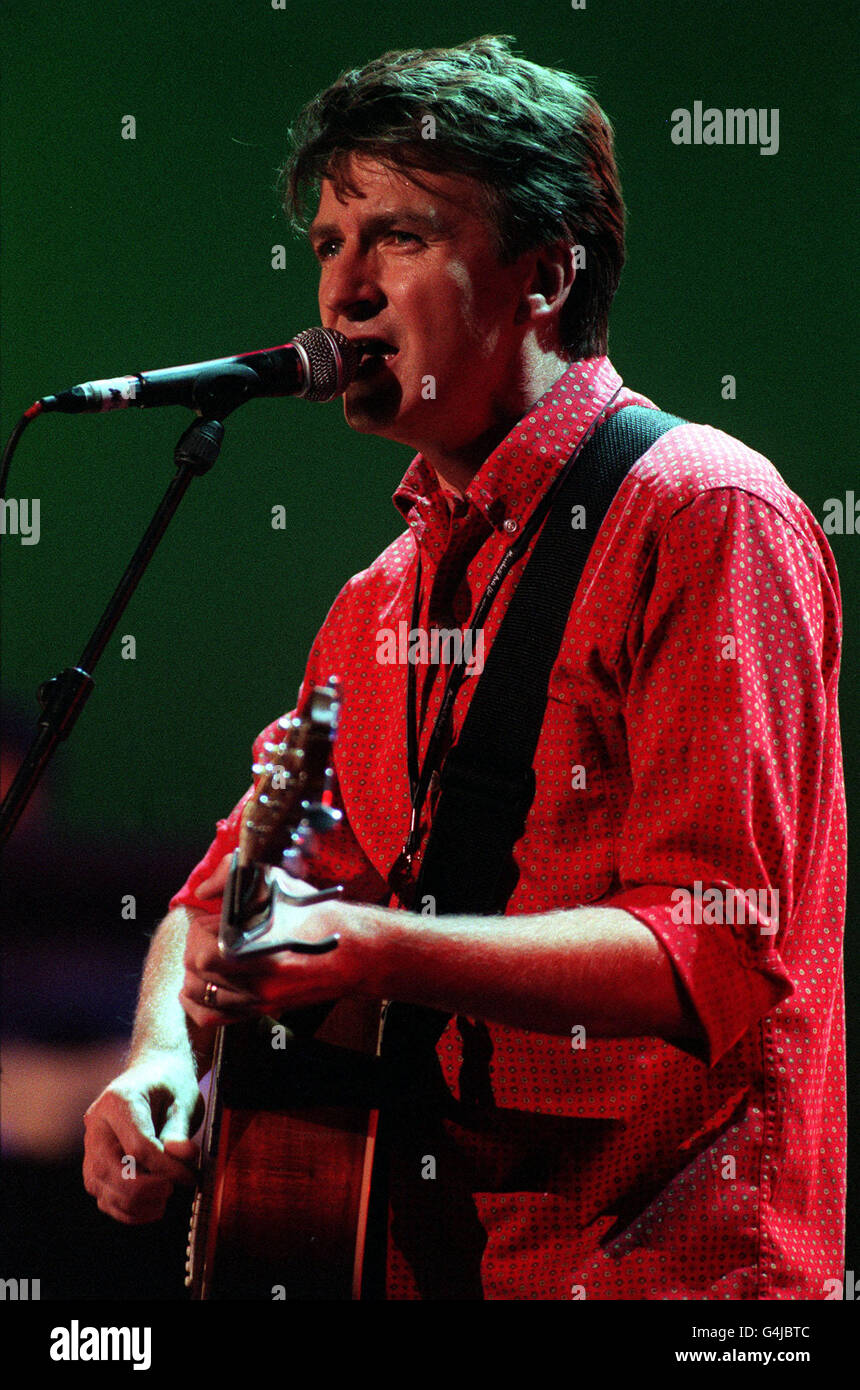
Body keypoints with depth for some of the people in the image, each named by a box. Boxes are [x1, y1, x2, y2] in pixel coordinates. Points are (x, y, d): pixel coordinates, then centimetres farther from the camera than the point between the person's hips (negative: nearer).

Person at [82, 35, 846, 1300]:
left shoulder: (704, 516, -7)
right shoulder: (381, 599, 19)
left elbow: (718, 947, -16)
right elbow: (235, 886, 22)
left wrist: (386, 953, -26)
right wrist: (166, 1056, 1)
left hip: (653, 1261, -7)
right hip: (421, 1258, 7)